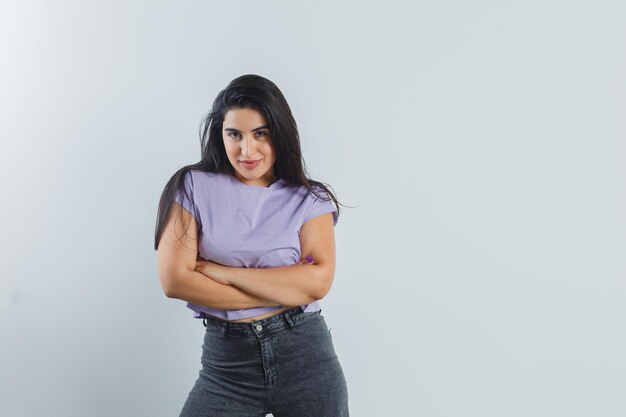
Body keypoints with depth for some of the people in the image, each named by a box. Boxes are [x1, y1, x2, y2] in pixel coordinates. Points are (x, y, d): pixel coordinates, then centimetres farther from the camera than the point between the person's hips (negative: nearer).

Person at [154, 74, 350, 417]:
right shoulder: (193, 187, 0)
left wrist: (222, 271, -13)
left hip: (305, 354, 1)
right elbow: (174, 279, -11)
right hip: (225, 361, 0)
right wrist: (285, 291, -11)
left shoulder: (309, 199, 1)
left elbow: (318, 281, -12)